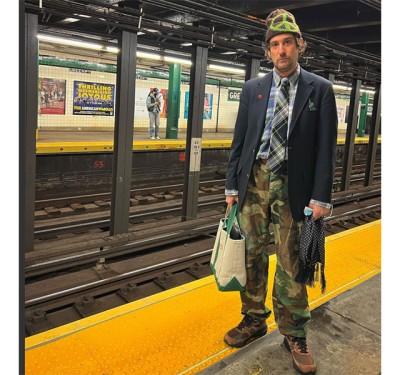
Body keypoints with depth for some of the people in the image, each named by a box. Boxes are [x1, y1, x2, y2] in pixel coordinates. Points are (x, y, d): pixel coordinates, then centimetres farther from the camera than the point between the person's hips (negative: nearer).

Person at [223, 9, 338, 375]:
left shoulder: (320, 89, 0)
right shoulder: (252, 89, 7)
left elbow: (326, 147, -3)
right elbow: (239, 140, 8)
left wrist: (321, 196, -9)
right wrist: (232, 185, 4)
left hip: (292, 185, -3)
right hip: (254, 180, 3)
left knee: (291, 262, 5)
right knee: (253, 256, 12)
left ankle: (294, 334, 23)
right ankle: (254, 320, 31)